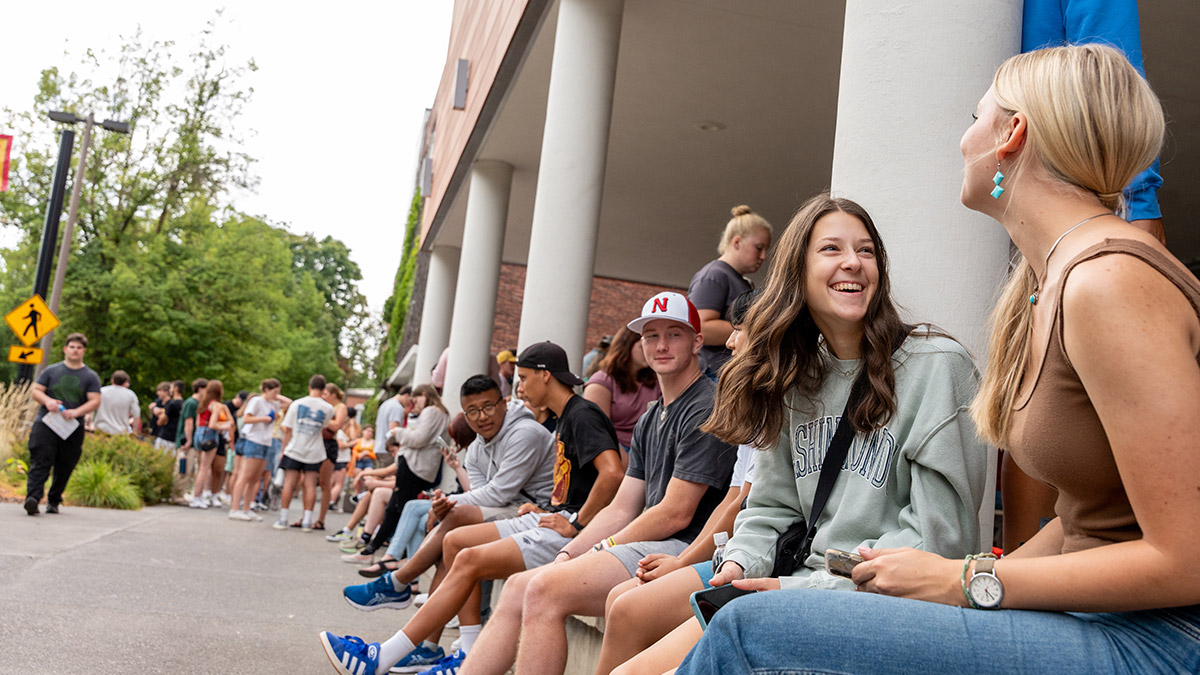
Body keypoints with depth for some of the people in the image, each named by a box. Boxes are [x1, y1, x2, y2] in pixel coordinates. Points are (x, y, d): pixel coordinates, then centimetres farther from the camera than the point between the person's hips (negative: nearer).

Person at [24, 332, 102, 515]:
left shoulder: (91, 376, 9)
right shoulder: (51, 371, 12)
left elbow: (95, 401, 1)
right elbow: (36, 391, 9)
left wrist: (76, 412, -16)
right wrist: (47, 401, -13)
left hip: (73, 429, 1)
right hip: (45, 424, -1)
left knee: (64, 468, 7)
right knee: (40, 463, -14)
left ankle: (54, 501, 22)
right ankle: (32, 497, -24)